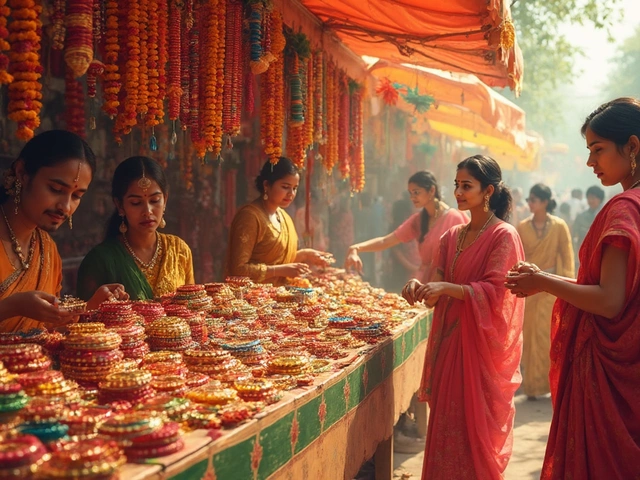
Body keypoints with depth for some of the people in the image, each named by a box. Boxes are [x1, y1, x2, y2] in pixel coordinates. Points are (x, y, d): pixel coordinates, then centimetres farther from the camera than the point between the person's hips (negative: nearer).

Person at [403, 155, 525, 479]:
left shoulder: (504, 236, -8)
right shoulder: (452, 237, 12)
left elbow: (494, 294, -16)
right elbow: (440, 290, 10)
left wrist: (447, 288, -27)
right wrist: (421, 288, -12)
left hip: (482, 345, -6)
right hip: (449, 341, 6)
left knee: (476, 428, -1)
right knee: (447, 425, 8)